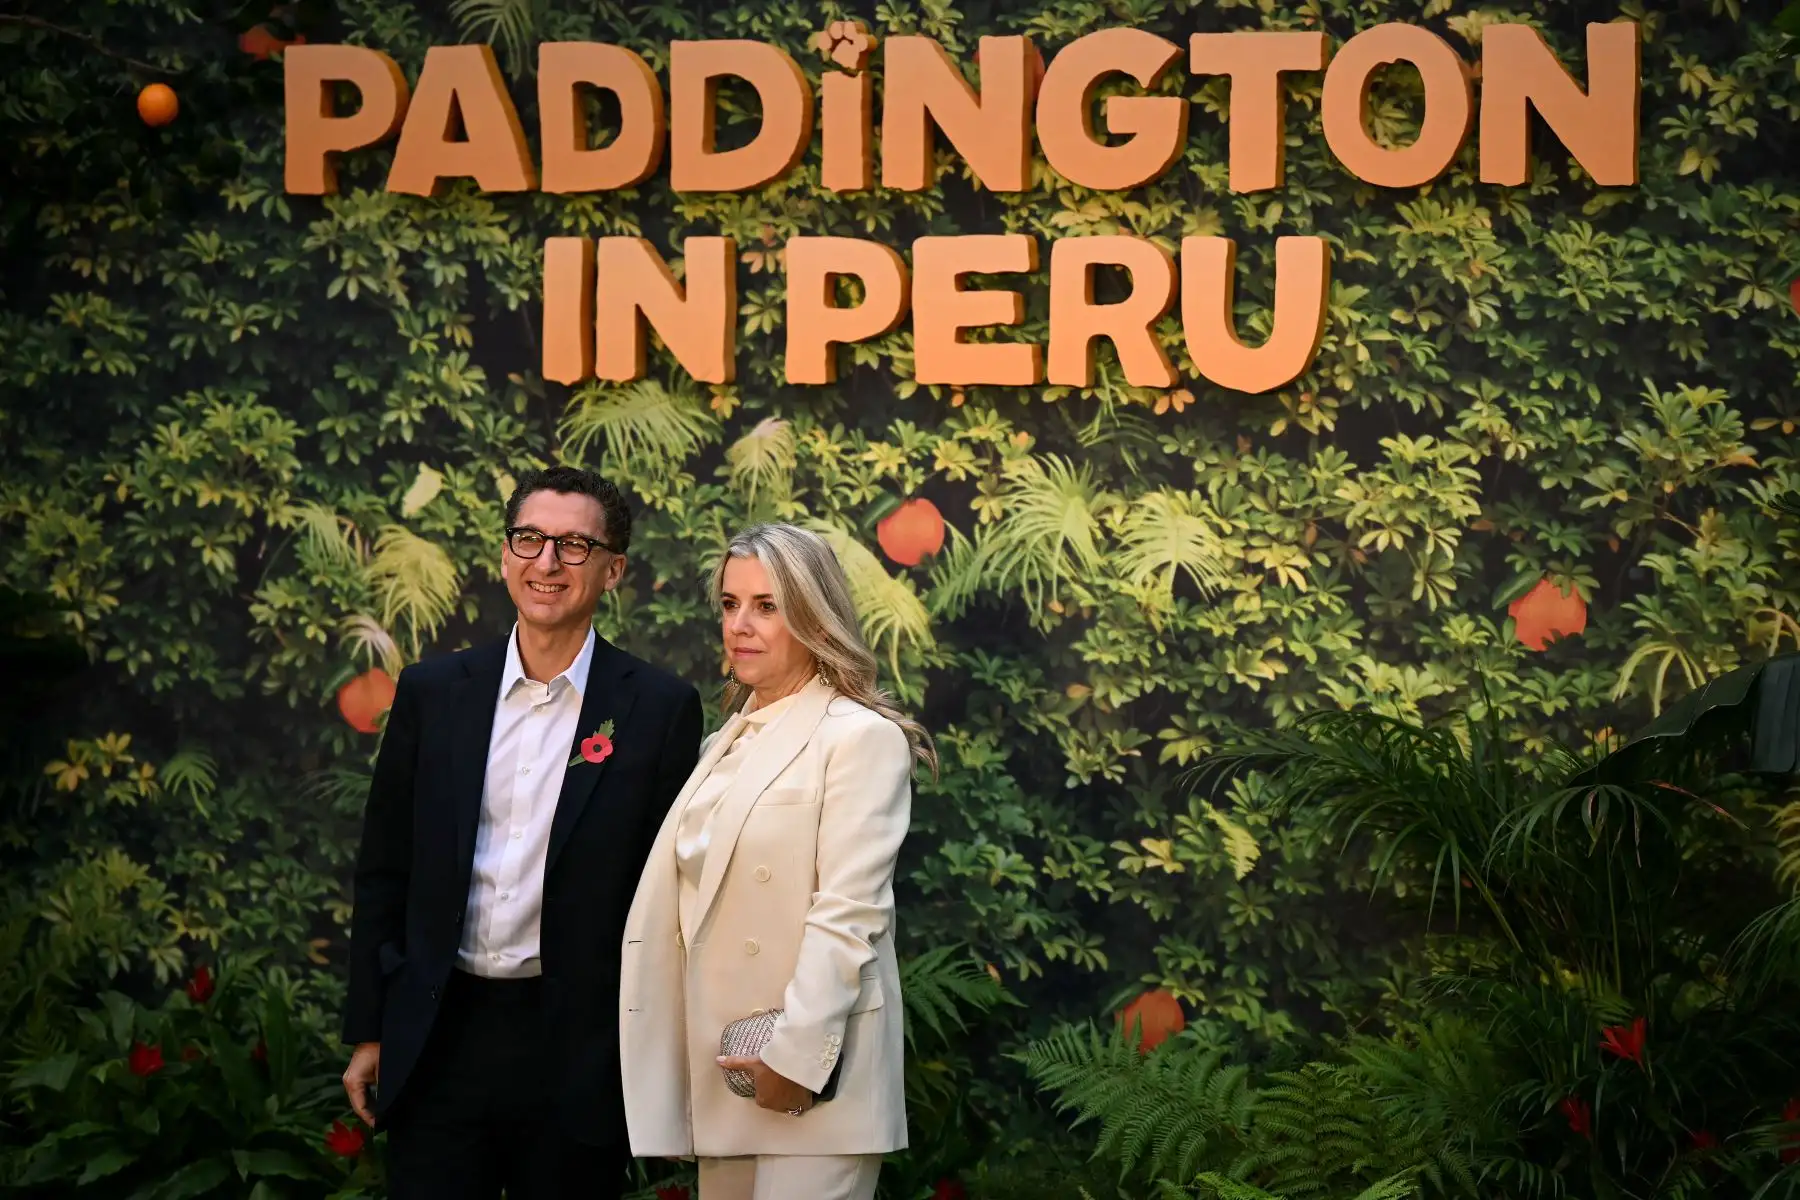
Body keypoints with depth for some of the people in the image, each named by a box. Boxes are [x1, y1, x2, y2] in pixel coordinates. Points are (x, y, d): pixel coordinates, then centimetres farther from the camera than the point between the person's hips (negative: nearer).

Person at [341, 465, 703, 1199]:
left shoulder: (659, 710, -2)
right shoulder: (433, 692, 6)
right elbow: (383, 871, 10)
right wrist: (368, 1033, 7)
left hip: (580, 1053, -2)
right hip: (438, 1047, 2)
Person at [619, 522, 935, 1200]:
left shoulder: (862, 737, -7)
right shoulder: (726, 744, 18)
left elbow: (849, 915, -15)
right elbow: (693, 907, 15)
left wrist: (797, 1055, -21)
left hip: (807, 1070, -7)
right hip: (721, 1075, 7)